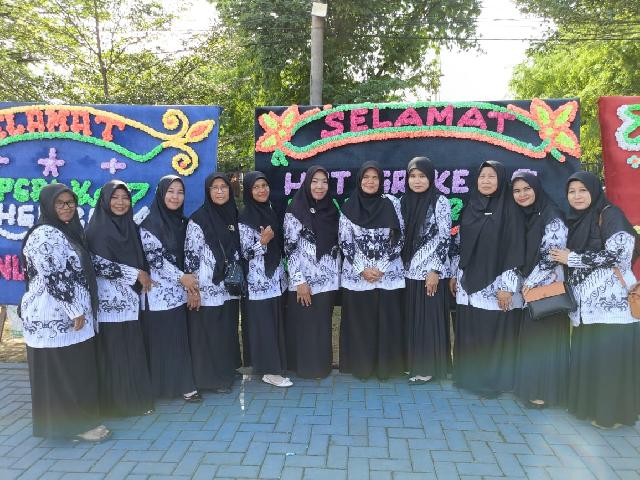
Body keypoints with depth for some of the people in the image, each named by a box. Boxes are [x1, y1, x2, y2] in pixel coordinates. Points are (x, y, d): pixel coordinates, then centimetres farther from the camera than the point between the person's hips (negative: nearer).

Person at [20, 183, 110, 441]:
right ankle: (72, 425, 10)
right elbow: (54, 278, -21)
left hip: (69, 315, 9)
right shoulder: (45, 235, -15)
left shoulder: (68, 232, 14)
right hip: (54, 318, -9)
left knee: (76, 369, 15)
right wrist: (76, 312, -18)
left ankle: (79, 420, 25)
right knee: (60, 372, 1)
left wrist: (80, 311, 19)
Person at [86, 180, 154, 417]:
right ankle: (114, 402, 12)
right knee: (112, 352, 0)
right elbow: (96, 263, -15)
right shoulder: (96, 228, -7)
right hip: (108, 299, -6)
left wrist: (144, 278, 5)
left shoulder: (131, 227, 13)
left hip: (130, 299, 6)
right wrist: (135, 274, -14)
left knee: (132, 350, 9)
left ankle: (135, 399, 19)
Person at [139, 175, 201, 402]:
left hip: (180, 291, 5)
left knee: (180, 339, 8)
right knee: (161, 339, 1)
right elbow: (155, 258, -13)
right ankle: (162, 386, 13)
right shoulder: (149, 224, -8)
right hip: (160, 293, -5)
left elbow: (188, 257, 11)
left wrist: (191, 285, 1)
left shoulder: (183, 222, 10)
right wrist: (181, 277, -13)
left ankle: (183, 384, 16)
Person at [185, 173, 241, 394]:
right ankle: (211, 377, 17)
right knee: (207, 334, 3)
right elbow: (190, 255, -11)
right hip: (207, 289, -6)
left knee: (228, 331, 14)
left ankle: (226, 372, 30)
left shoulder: (233, 216, 8)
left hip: (229, 288, 6)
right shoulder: (198, 219, -9)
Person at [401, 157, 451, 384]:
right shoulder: (404, 202, 9)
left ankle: (426, 367, 13)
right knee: (410, 318, 11)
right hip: (408, 271, 5)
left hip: (429, 271, -5)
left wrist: (435, 270, -14)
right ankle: (412, 363, 23)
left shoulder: (440, 202, -7)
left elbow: (444, 239, -10)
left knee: (429, 319, 2)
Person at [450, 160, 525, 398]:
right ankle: (470, 375, 26)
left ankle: (494, 380, 17)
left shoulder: (510, 210, -7)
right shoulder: (470, 207, 10)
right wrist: (455, 274, 14)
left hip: (495, 284, -5)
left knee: (494, 332, 2)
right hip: (469, 282, 5)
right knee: (468, 332, 11)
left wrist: (507, 286, -15)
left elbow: (514, 249, -11)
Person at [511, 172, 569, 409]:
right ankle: (530, 385, 22)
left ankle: (546, 390, 9)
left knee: (545, 336, -1)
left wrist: (531, 282, -12)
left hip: (547, 286, -7)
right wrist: (522, 283, 7)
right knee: (530, 336, 11)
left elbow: (552, 255, -17)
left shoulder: (552, 217, -11)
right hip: (528, 286, 7)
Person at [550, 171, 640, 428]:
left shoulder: (610, 214, -5)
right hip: (586, 304, 7)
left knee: (609, 356, -3)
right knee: (587, 356, 9)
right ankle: (591, 404, 22)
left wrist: (572, 259, -9)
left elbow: (617, 255, -14)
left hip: (611, 301, -7)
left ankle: (613, 411, 10)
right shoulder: (575, 221, 15)